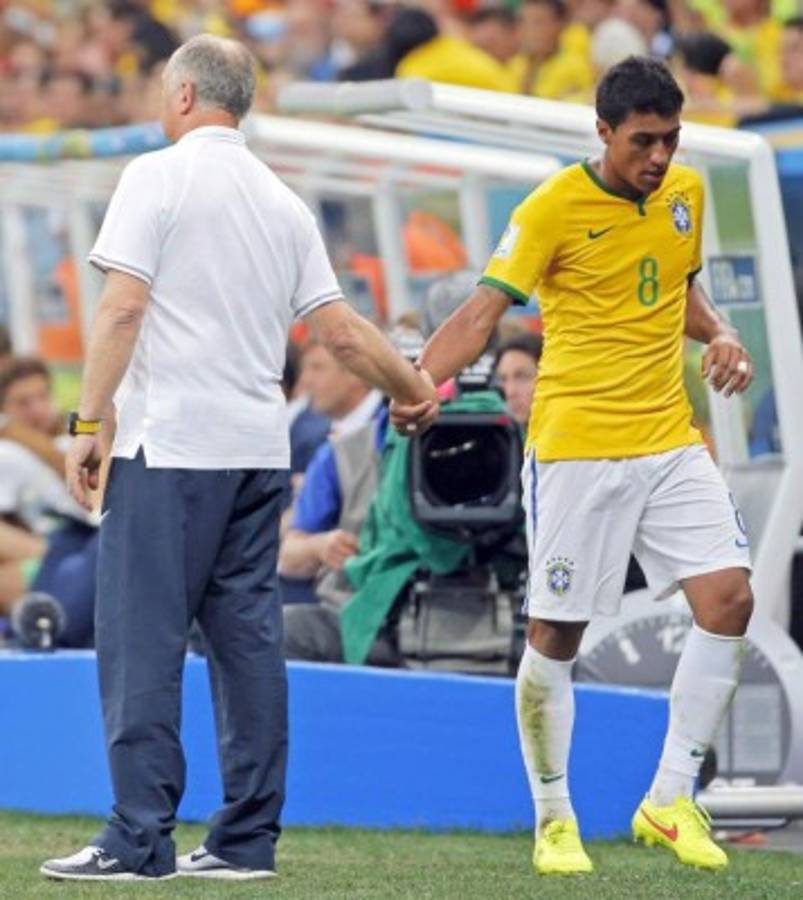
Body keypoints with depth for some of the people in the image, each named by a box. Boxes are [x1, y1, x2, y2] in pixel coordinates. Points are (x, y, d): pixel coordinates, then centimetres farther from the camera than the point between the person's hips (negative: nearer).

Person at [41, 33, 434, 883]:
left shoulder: (158, 177, -5)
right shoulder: (282, 202, 13)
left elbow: (122, 309, -12)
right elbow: (341, 331, 13)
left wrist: (88, 422, -8)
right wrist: (416, 388, 28)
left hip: (168, 447, -6)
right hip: (259, 452, 6)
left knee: (141, 638, -5)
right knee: (247, 638, 7)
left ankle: (138, 838, -8)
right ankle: (246, 839, 8)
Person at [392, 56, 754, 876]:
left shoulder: (685, 193, 7)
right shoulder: (554, 209, -11)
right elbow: (483, 310, -16)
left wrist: (719, 335, 4)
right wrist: (418, 380, -32)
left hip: (670, 441, 5)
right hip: (576, 447, -5)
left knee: (728, 600, -8)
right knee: (555, 636, 0)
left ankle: (670, 801, 4)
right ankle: (554, 820, 16)